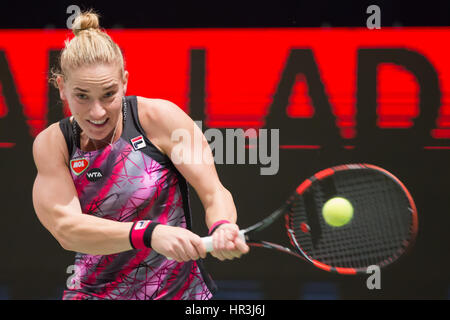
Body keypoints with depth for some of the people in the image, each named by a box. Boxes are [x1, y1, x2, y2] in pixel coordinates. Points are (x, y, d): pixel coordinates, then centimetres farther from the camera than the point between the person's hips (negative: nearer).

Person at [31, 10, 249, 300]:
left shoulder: (159, 118, -11)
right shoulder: (52, 145, -7)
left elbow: (215, 194, -13)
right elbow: (65, 227, -21)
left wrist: (222, 228, -38)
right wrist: (150, 234, -36)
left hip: (180, 291, -2)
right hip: (93, 292, 2)